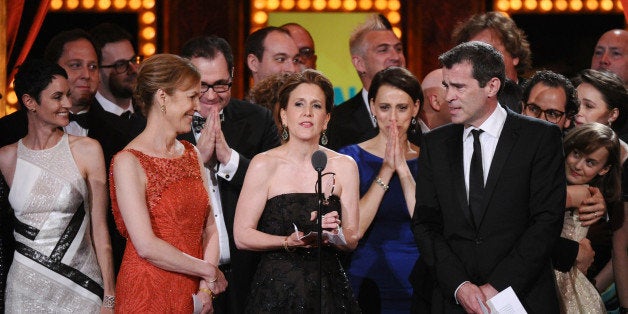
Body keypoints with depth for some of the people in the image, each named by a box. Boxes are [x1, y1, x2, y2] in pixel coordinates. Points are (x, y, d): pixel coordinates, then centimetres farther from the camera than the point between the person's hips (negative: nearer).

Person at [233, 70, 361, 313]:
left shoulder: (344, 166, 4)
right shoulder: (264, 165, -5)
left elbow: (352, 240, 5)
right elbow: (242, 236, -7)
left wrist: (334, 233, -16)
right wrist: (289, 242, -20)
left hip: (328, 290, 3)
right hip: (276, 290, -3)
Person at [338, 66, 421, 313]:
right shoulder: (351, 157, -2)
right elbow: (351, 232, -13)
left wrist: (403, 169, -16)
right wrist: (386, 171, -15)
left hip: (415, 287, 2)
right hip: (367, 282, -1)